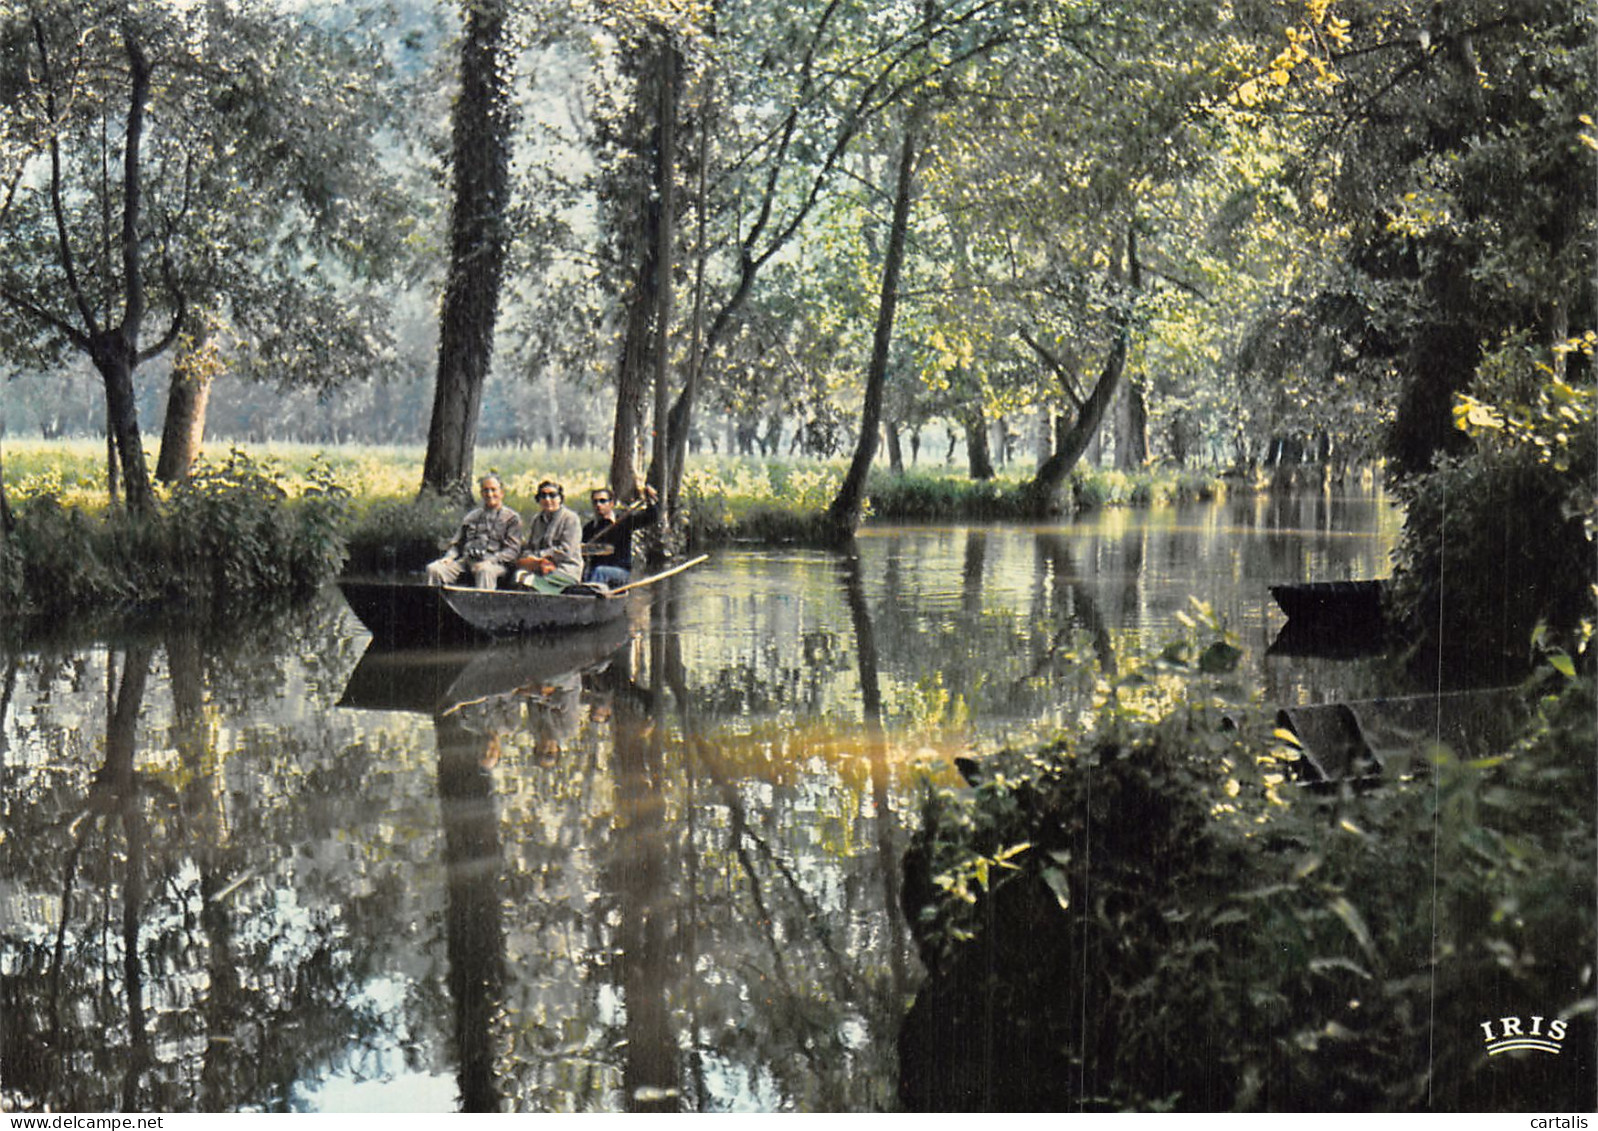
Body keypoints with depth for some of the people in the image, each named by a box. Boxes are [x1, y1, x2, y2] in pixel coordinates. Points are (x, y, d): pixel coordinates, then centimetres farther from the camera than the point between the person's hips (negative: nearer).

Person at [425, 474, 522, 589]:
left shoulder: (511, 518, 14)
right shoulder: (471, 516, 28)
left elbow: (512, 550, 2)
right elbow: (457, 543, 27)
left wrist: (489, 560, -14)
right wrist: (449, 557, 3)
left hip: (494, 563, -4)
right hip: (465, 561, 4)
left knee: (485, 570, -42)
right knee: (434, 568, -22)